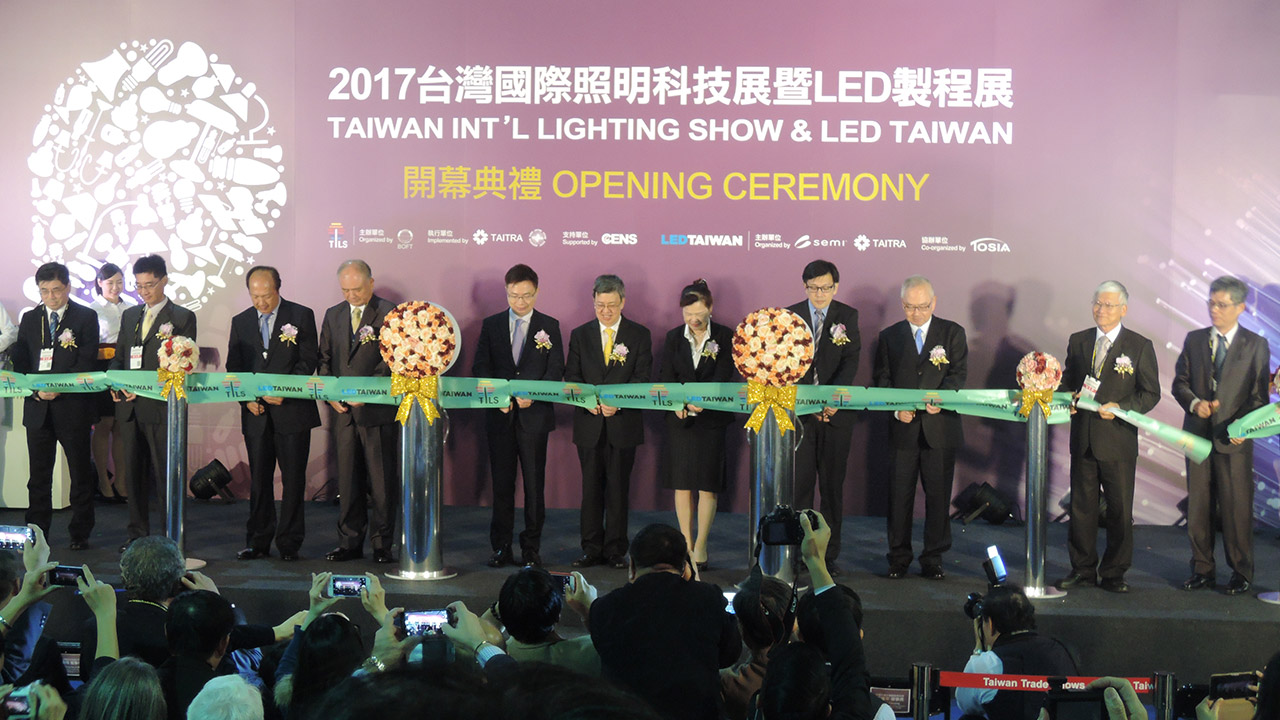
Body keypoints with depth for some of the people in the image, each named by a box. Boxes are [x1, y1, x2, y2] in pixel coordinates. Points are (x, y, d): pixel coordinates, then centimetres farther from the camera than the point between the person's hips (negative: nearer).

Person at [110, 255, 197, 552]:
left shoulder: (182, 318, -1)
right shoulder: (129, 316, 17)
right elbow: (118, 357, 20)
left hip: (162, 407, -6)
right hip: (130, 407, 6)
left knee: (167, 475, -4)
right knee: (134, 475, 10)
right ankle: (137, 535, 18)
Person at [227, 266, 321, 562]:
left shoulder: (301, 316, 0)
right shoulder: (240, 322, 12)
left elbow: (309, 361, -5)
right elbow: (233, 367, 11)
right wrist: (246, 398, -4)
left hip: (293, 411, -3)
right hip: (256, 414, 3)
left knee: (293, 479, 1)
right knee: (258, 479, 6)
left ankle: (289, 543, 8)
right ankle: (258, 542, 13)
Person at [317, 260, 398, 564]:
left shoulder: (388, 314, -3)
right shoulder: (333, 315, 14)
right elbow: (324, 359, 16)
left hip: (377, 410, -5)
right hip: (343, 410, 5)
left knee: (382, 479, 0)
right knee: (347, 479, 8)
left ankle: (382, 544, 7)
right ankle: (350, 543, 15)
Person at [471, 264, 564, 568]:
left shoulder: (550, 326, 5)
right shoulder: (491, 325, 9)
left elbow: (556, 369, 1)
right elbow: (480, 367, 7)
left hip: (534, 415, -1)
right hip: (500, 416, 1)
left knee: (534, 483, 1)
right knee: (502, 483, 5)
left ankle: (532, 548, 9)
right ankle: (501, 548, 12)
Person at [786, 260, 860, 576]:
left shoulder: (848, 316, 3)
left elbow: (851, 361, -6)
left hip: (836, 411, 0)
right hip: (799, 412, 0)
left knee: (833, 485, 5)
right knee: (799, 483, -2)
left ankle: (829, 555, 12)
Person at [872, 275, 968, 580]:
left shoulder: (953, 333, 7)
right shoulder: (889, 336, 10)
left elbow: (959, 373, -3)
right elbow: (881, 378, 6)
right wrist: (896, 407, -11)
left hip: (940, 427, -1)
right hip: (903, 428, 1)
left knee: (938, 495, 2)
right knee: (899, 494, 2)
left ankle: (933, 559, 12)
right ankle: (898, 558, 12)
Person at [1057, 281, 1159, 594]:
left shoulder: (1140, 346, -1)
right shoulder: (1078, 341, 11)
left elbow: (1151, 393, -2)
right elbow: (1066, 380, 19)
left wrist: (1120, 408, -17)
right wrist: (1069, 398, -3)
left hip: (1118, 438, -3)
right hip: (1083, 438, 3)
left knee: (1119, 509, 3)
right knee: (1081, 506, 8)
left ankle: (1113, 573, 13)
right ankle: (1082, 569, 18)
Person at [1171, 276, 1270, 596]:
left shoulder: (1256, 345, 1)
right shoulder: (1194, 340, 10)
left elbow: (1259, 395, -2)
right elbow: (1180, 383, 10)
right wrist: (1194, 403, -11)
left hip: (1234, 438, -3)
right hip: (1198, 434, 3)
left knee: (1237, 508, -1)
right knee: (1198, 507, 7)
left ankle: (1241, 573, 11)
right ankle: (1202, 570, 17)